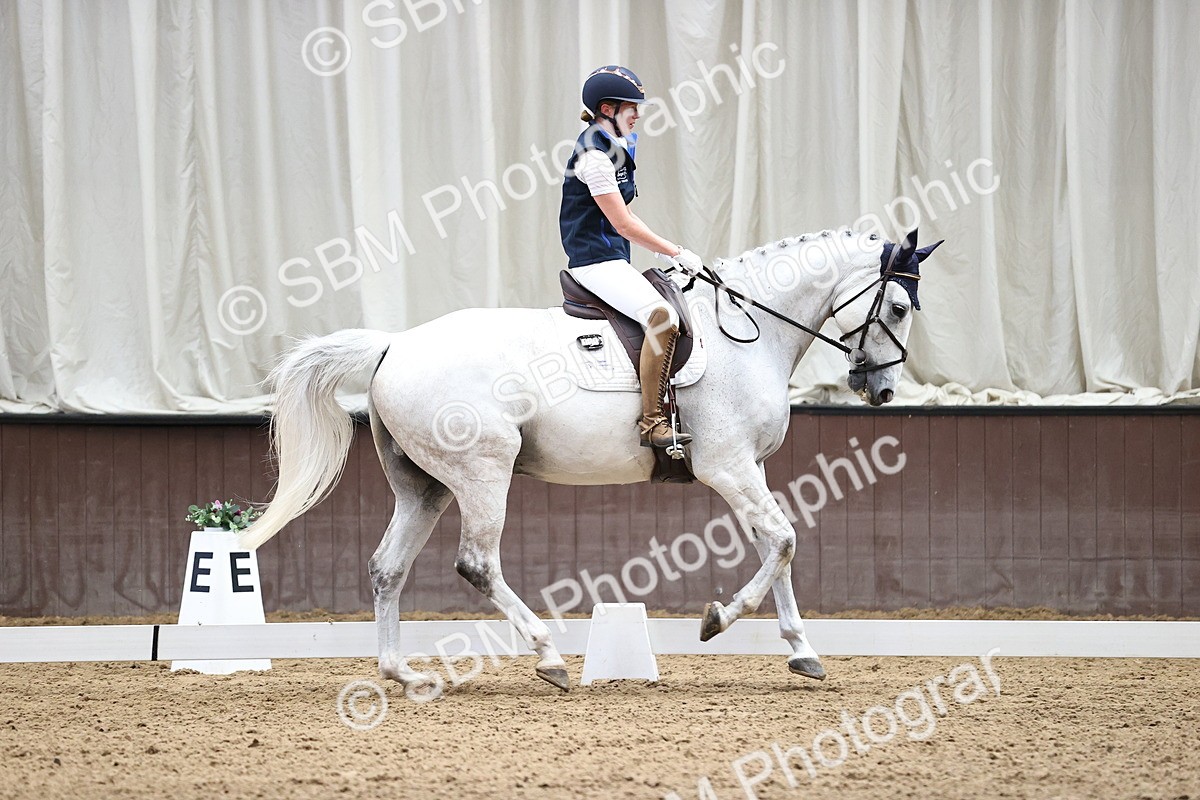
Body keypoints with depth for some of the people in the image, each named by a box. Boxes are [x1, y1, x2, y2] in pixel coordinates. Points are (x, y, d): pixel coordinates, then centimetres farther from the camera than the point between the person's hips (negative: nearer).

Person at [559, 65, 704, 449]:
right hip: (596, 261, -11)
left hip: (615, 262, 11)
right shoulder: (594, 155, -14)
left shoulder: (614, 151, 18)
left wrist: (673, 250, 14)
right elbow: (623, 224, -17)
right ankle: (651, 422, -32)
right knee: (661, 316, -29)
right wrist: (677, 252, -12)